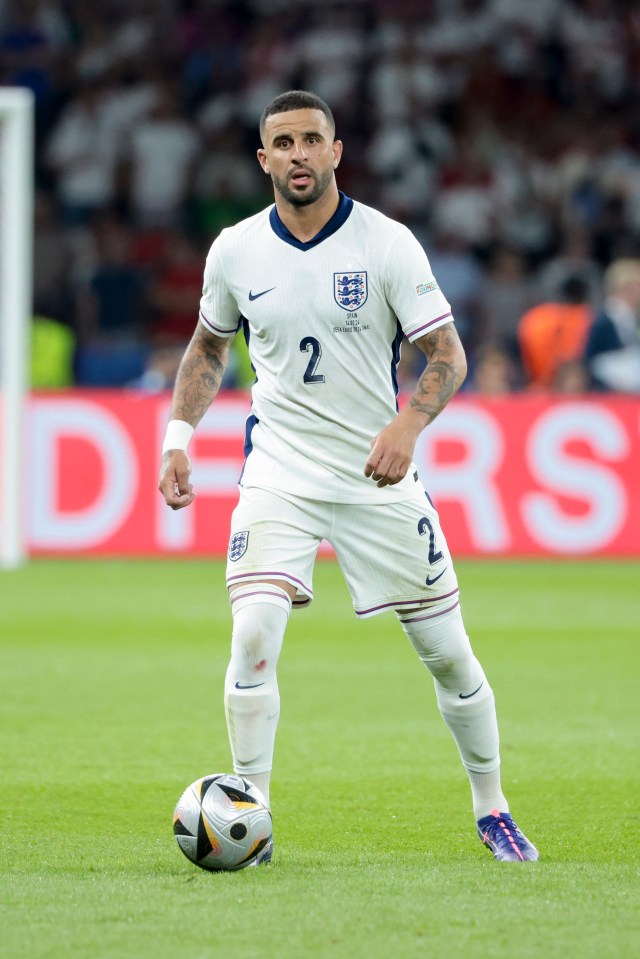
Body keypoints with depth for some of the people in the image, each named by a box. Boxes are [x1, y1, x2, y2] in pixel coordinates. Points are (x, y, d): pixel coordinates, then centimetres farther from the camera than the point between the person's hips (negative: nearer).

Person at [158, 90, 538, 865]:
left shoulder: (388, 245, -9)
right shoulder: (235, 251, -1)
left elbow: (447, 355, -8)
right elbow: (208, 345, 17)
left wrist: (407, 426, -26)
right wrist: (178, 437, 5)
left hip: (378, 473, -1)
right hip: (279, 473, 1)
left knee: (446, 651, 4)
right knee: (253, 637, -19)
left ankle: (491, 809, 24)